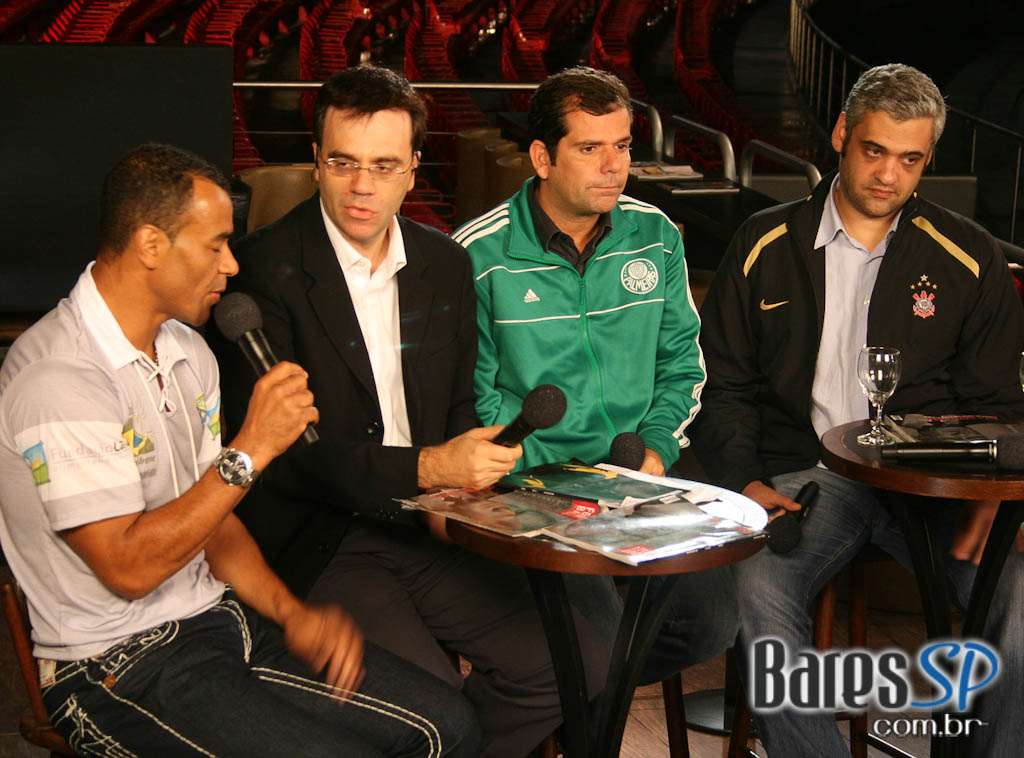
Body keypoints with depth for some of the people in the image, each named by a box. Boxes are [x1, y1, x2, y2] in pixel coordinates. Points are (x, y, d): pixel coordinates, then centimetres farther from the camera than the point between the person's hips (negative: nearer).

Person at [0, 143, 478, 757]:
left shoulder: (188, 351, 11)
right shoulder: (56, 378, -18)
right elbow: (127, 567, -22)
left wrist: (290, 612, -2)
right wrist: (251, 449, -20)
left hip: (219, 615, 8)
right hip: (121, 665, -8)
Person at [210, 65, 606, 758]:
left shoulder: (447, 264, 10)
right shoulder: (263, 269, -9)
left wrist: (457, 491, -5)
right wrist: (423, 470, -22)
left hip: (428, 529, 6)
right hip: (318, 544, -5)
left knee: (579, 663, -7)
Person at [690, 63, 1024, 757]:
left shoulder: (968, 258, 11)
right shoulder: (765, 246, 11)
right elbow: (722, 385, 13)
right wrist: (743, 480, -5)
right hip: (802, 475, 0)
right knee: (756, 595, -32)